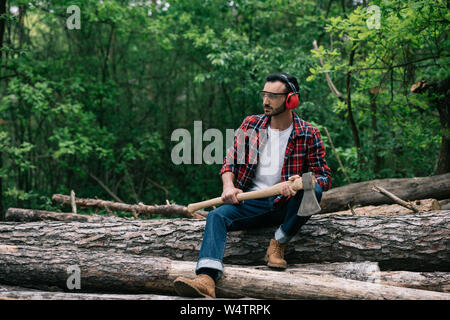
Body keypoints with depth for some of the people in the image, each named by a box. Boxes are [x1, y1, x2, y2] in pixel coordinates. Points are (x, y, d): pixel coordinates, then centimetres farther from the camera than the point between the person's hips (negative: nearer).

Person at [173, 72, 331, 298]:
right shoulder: (250, 125, 7)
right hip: (251, 202, 2)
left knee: (313, 191, -33)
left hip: (286, 205, -2)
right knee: (217, 216, -25)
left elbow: (325, 177, -3)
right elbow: (230, 161, 10)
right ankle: (206, 279, -46)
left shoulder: (308, 134, -1)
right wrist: (228, 186, -12)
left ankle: (279, 244, -11)